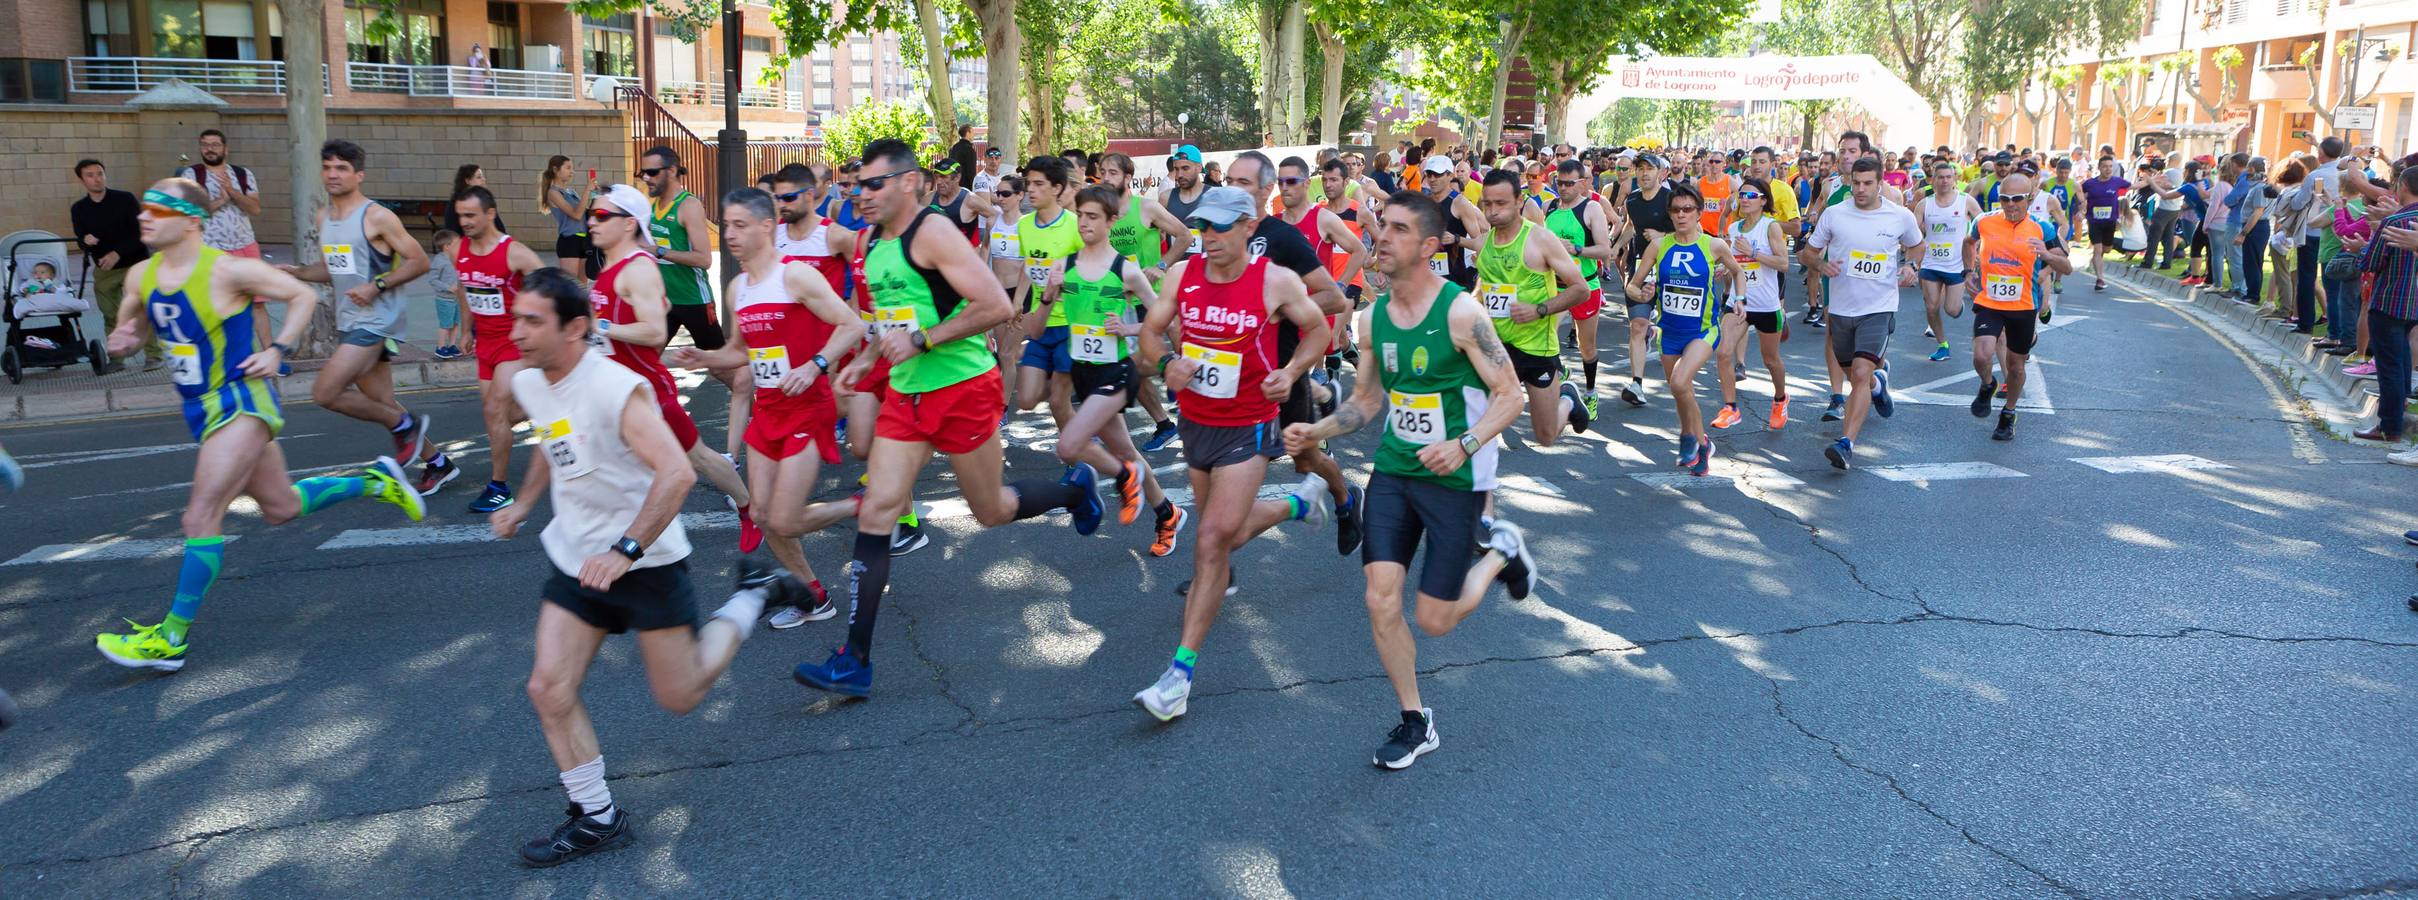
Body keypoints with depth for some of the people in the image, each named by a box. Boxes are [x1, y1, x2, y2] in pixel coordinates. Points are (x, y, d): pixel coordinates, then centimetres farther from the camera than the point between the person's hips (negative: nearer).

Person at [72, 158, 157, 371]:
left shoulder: (125, 199, -8)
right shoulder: (79, 209, 2)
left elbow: (140, 233, -13)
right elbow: (81, 241, 3)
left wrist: (117, 253, -23)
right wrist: (86, 241, -22)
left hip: (135, 264, -4)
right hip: (103, 269, 4)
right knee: (110, 316, 5)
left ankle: (154, 355, -8)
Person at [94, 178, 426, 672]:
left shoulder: (226, 270, -16)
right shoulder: (141, 277, 4)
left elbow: (303, 295, -7)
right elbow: (129, 331, 17)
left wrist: (277, 349, -17)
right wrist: (122, 342, -7)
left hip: (240, 402, -8)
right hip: (203, 409, 8)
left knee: (201, 516, -12)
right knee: (281, 508, 19)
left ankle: (171, 638, -5)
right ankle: (375, 481, 38)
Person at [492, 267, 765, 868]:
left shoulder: (618, 389, -24)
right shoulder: (528, 385, 3)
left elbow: (676, 474, -33)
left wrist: (626, 550, -37)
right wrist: (524, 504, 24)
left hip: (645, 561, -7)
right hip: (575, 560, 7)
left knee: (678, 698, 4)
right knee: (548, 688, -6)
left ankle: (747, 606, 28)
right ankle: (596, 818, 8)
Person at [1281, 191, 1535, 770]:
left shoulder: (1461, 312, -15)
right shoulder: (1372, 318, 3)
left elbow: (1509, 395, -12)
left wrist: (1464, 445, -27)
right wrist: (1318, 431, -2)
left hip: (1455, 478, -5)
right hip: (1394, 469, 5)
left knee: (1434, 620, -1)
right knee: (1380, 600, -4)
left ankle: (1499, 553, 29)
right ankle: (1415, 721, 15)